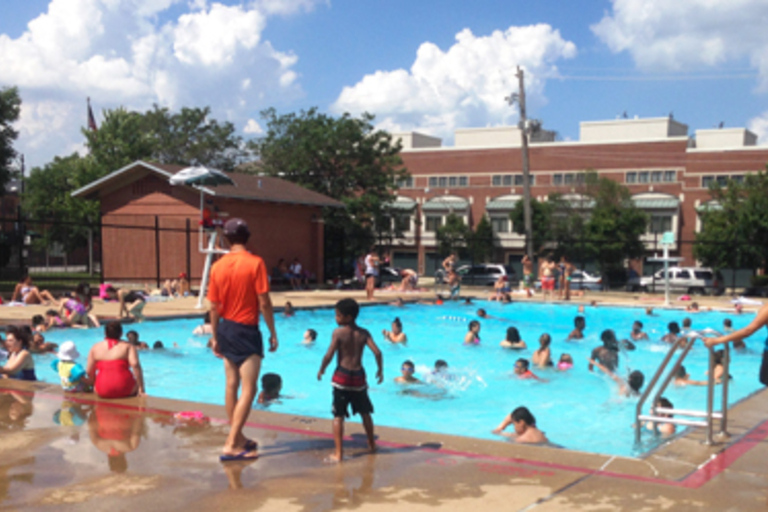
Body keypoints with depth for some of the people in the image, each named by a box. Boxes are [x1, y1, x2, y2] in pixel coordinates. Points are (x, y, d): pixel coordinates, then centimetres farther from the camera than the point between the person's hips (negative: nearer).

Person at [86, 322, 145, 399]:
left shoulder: (95, 348, 9)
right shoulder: (128, 346, 2)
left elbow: (89, 371, 5)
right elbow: (135, 364, -13)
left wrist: (95, 384, 24)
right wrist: (141, 389, -12)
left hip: (103, 392, 2)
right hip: (124, 390, -2)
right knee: (136, 385, 31)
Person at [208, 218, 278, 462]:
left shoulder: (218, 266, 1)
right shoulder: (255, 263, -13)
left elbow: (214, 306, 5)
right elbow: (264, 303, -14)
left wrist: (215, 336, 14)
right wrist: (273, 332, -5)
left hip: (226, 328, 6)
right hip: (247, 331, -6)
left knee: (231, 386, 15)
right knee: (248, 389, -4)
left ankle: (238, 438, 26)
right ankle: (231, 445, -10)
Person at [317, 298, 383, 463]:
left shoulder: (338, 332, -8)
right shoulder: (363, 333, 3)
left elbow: (329, 355, -13)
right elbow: (377, 352, -5)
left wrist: (321, 370, 3)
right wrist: (380, 370, 9)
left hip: (342, 376, -4)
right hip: (358, 376, 4)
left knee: (338, 416, -1)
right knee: (365, 413, 21)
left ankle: (338, 453, -6)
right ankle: (371, 445, 35)